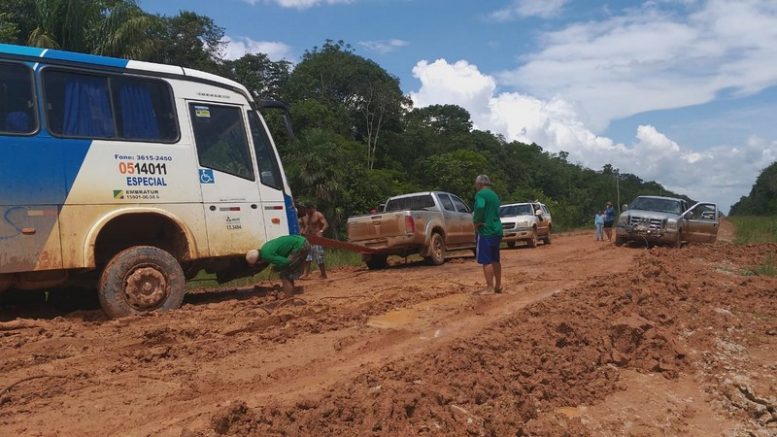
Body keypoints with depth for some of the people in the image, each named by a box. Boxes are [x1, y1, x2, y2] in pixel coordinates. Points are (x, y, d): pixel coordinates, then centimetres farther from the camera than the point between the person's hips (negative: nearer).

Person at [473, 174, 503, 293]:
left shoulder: (481, 194, -10)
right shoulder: (494, 195, 16)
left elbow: (480, 208, -30)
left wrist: (476, 222, -15)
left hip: (486, 231, -9)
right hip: (497, 230, 9)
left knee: (486, 261, -5)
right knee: (495, 259, 17)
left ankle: (490, 288, -6)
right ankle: (498, 286, 25)